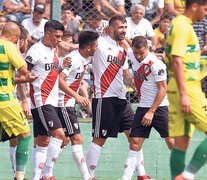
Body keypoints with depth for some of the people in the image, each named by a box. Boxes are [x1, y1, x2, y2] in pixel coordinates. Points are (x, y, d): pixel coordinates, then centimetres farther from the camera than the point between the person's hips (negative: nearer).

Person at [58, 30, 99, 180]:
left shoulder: (84, 59, 8)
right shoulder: (72, 59, -19)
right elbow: (59, 79, -26)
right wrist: (77, 96, -29)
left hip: (69, 104, 10)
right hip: (64, 103, -10)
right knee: (77, 139, -11)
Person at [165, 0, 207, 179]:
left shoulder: (179, 24, 19)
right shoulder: (182, 26, -11)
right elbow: (177, 61, -19)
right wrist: (184, 95, -23)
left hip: (184, 90, 10)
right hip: (187, 89, -10)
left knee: (181, 142, 6)